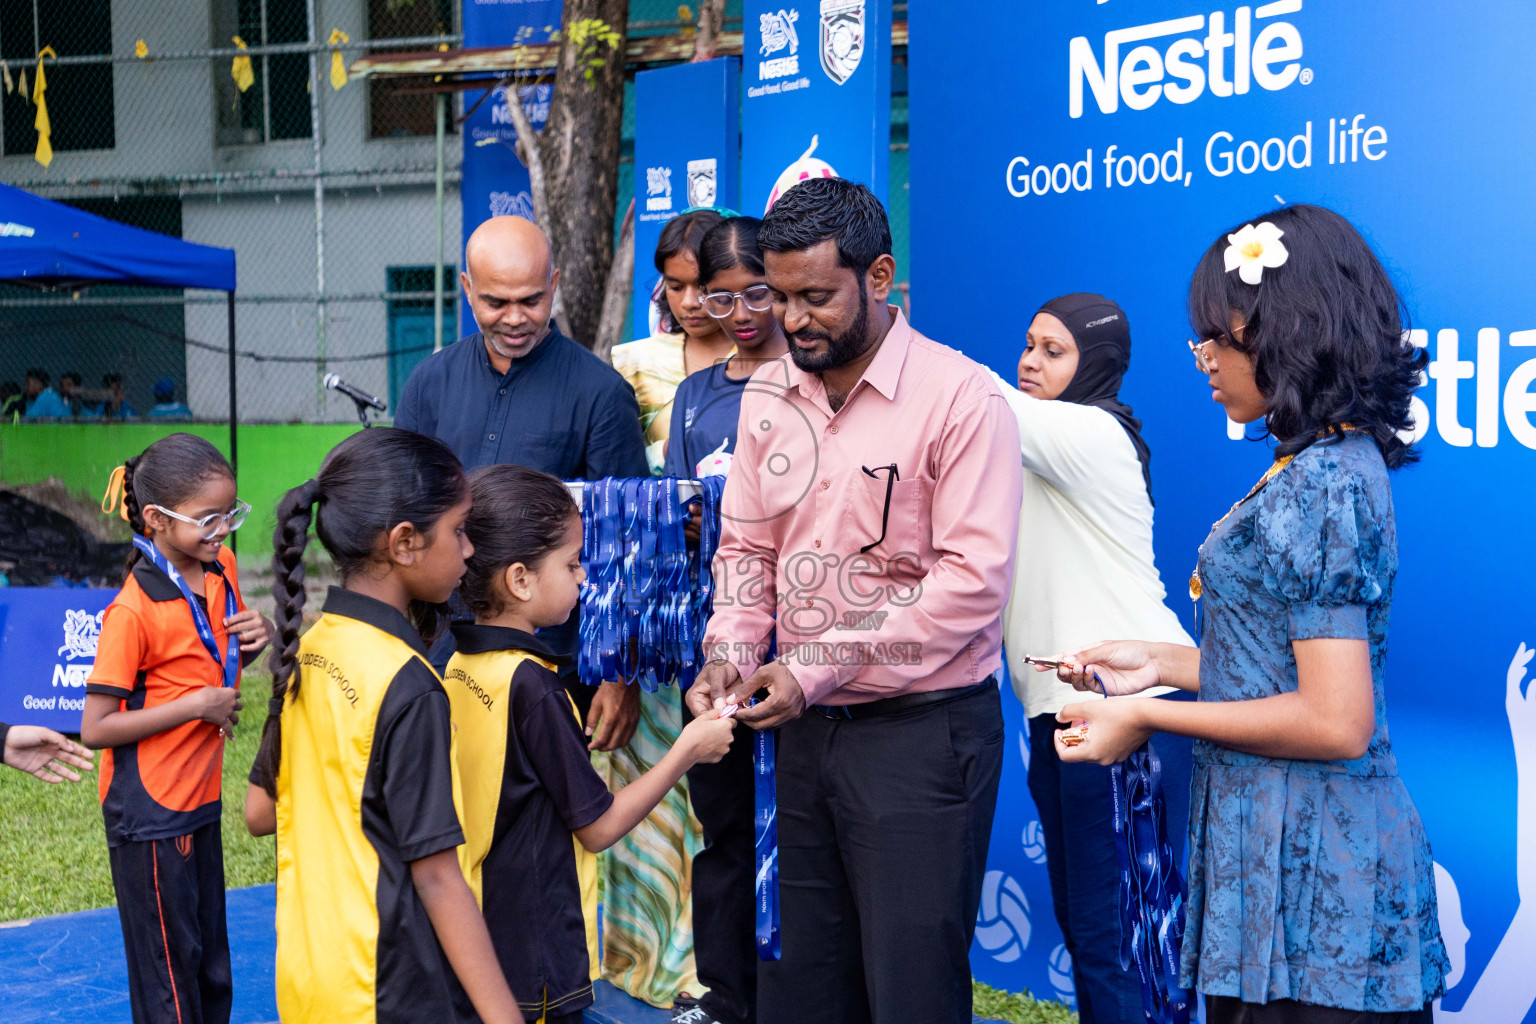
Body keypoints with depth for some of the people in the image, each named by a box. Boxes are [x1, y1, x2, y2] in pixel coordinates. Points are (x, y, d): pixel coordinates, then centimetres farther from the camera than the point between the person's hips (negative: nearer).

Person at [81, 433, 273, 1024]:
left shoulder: (222, 570, 0)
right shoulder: (134, 610, -22)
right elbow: (95, 730, -22)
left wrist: (259, 635, -4)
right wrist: (196, 705, -21)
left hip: (200, 799, 7)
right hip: (150, 814, -7)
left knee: (211, 959, 18)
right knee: (169, 971, 5)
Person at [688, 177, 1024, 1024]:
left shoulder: (960, 398, -12)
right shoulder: (767, 399, 8)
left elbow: (972, 581, -18)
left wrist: (815, 667, -18)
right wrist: (730, 656, -5)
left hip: (921, 731, -6)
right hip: (804, 731, 6)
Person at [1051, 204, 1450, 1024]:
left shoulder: (1320, 487, -18)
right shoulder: (1334, 464, 11)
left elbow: (1336, 722, -22)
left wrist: (1149, 719, -14)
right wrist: (1162, 663, 11)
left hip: (1308, 869, -9)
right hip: (1276, 842, 9)